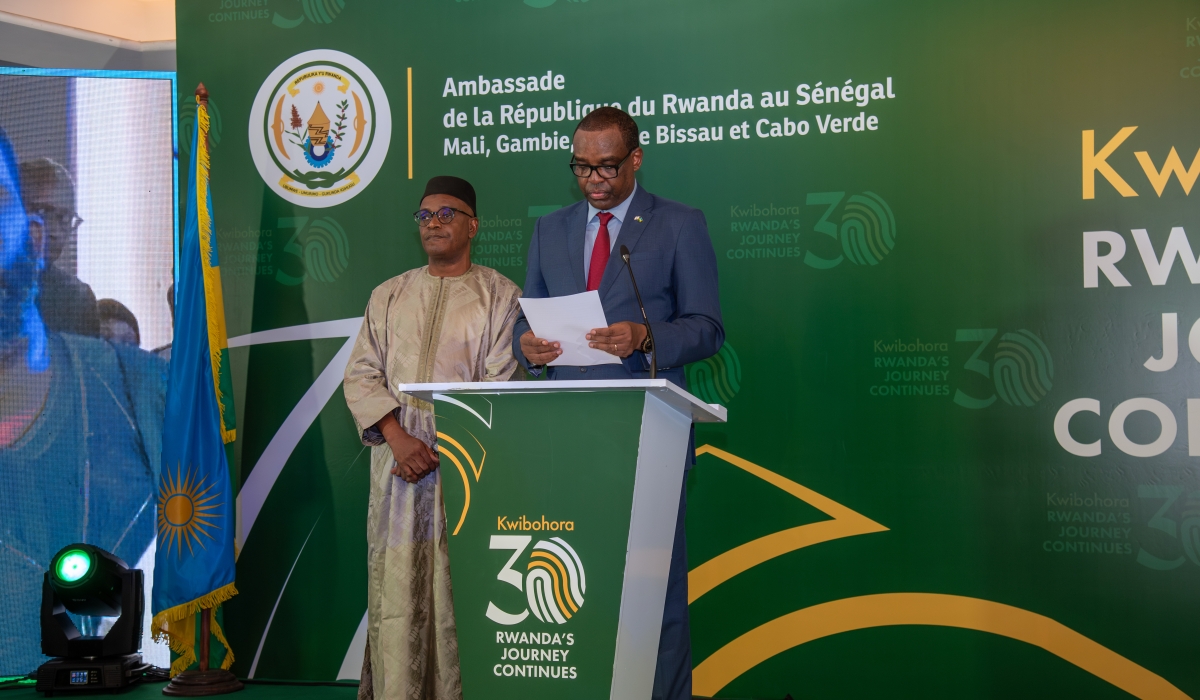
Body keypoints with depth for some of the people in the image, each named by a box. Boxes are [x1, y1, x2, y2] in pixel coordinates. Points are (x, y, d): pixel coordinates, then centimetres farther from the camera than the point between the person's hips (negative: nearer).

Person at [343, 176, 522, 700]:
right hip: (396, 461, 3)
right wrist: (397, 436, -8)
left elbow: (501, 386, -3)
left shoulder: (500, 296, 5)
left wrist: (442, 449, -11)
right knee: (395, 592, 0)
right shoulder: (389, 296, 17)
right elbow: (361, 375, 9)